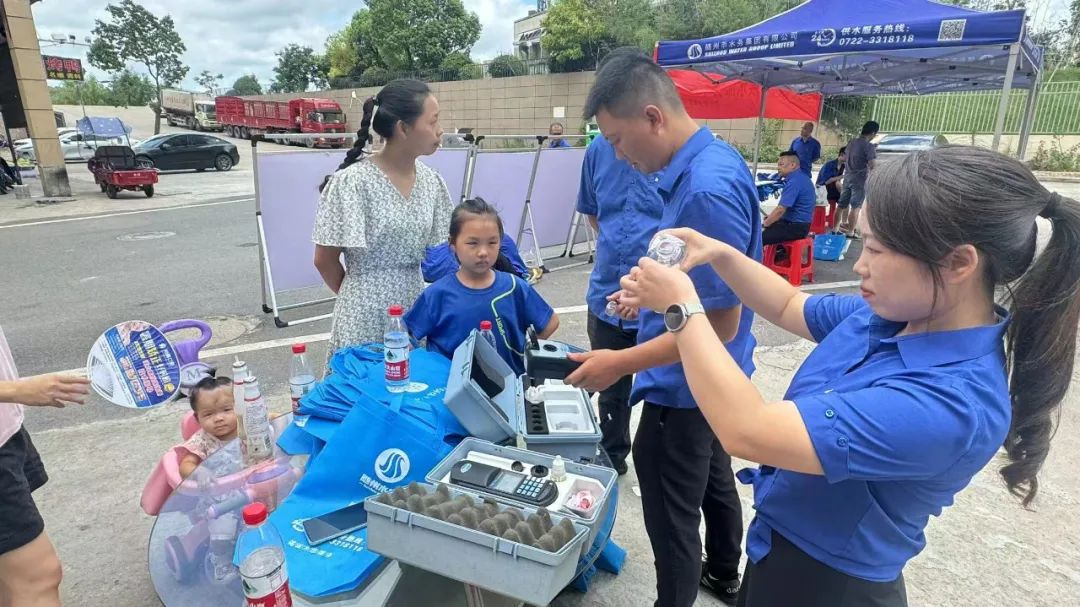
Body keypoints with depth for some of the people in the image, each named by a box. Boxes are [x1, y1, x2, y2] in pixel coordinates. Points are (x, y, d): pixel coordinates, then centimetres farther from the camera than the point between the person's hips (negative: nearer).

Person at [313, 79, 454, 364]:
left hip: (415, 307, 5)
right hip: (365, 316, -5)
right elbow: (324, 259, -7)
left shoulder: (431, 181, 2)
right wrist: (362, 296, 7)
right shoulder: (352, 182, -15)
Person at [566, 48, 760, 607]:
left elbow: (721, 325, -27)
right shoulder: (710, 160, 2)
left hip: (685, 389, -10)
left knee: (672, 521, 9)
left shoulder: (707, 190, -30)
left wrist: (621, 363, -24)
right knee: (714, 480, 29)